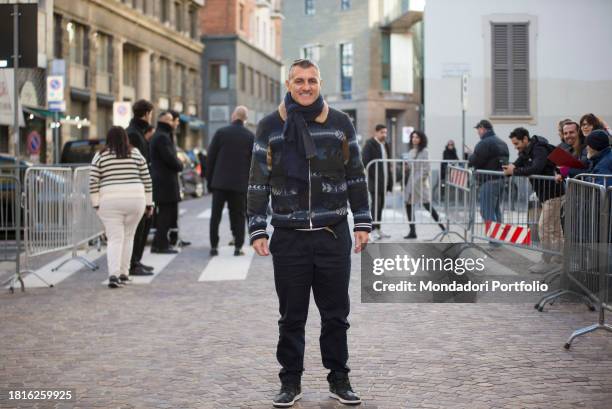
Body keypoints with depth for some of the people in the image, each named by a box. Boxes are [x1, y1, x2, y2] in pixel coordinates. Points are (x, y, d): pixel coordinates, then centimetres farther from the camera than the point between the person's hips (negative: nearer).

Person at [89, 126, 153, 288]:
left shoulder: (100, 156, 3)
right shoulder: (136, 153, 7)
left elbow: (93, 182, -2)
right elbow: (146, 180, 8)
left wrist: (96, 203, 3)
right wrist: (149, 203, 13)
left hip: (110, 202, -1)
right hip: (135, 200, 1)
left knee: (115, 239, -2)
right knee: (128, 236, 15)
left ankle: (114, 274, -17)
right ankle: (124, 273, 17)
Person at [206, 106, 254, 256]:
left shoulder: (221, 133, -2)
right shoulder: (251, 137, 0)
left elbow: (211, 158, 0)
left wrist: (209, 180, 7)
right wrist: (251, 184, 9)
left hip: (220, 182, 0)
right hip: (240, 183, 0)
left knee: (215, 215, 7)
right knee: (238, 215, 7)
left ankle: (213, 246, 6)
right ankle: (238, 247, 3)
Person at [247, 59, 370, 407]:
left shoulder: (340, 123, 5)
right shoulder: (270, 127, 4)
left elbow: (356, 178, 9)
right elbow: (258, 183, 5)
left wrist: (362, 222, 5)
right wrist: (258, 230, -1)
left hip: (333, 235, 0)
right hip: (289, 237, 0)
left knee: (336, 314, 7)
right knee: (291, 316, 7)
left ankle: (339, 379, 20)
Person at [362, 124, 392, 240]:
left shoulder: (385, 145, 17)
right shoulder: (370, 144, -8)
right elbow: (365, 162, -15)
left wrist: (389, 180, 14)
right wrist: (372, 176, -19)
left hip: (383, 181, 8)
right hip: (374, 180, -8)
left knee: (380, 205, 10)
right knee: (375, 204, -10)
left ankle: (378, 229, 16)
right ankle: (373, 230, -8)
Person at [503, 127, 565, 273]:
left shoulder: (540, 150, -19)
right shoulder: (525, 152, 9)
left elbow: (535, 169, -33)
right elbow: (518, 165, 11)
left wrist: (514, 171, -25)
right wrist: (509, 170, -11)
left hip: (552, 193, -10)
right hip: (544, 194, 10)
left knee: (544, 227, -8)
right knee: (555, 229, 14)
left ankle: (546, 262, -2)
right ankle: (558, 261, 21)